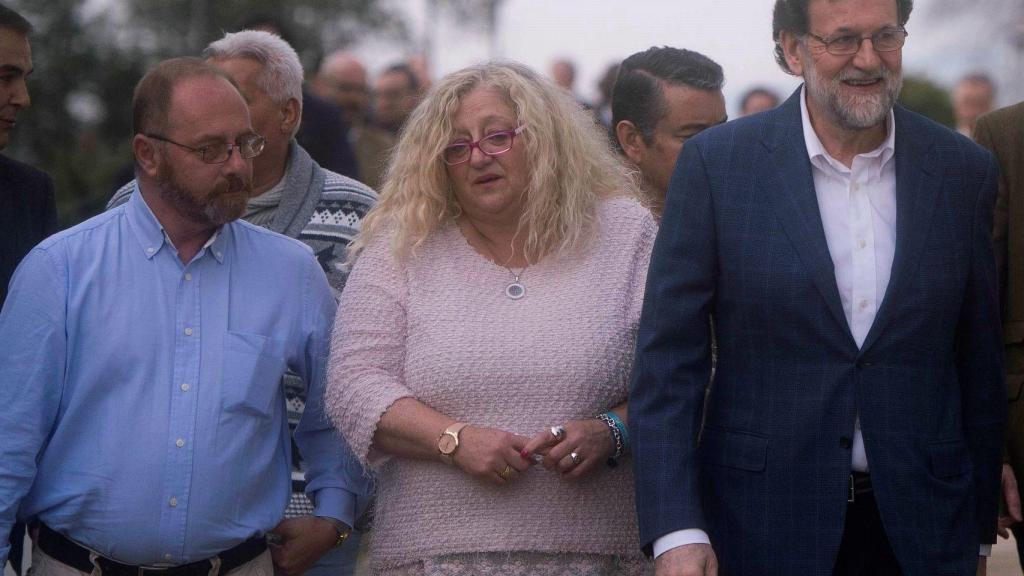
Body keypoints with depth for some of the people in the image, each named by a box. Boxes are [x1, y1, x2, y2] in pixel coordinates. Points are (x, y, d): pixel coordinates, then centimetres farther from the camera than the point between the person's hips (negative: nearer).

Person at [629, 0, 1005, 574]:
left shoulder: (965, 171, 2)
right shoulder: (717, 163, -5)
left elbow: (981, 363, 8)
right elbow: (668, 360, -6)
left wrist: (979, 528, 11)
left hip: (921, 527, 2)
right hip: (762, 526, -2)